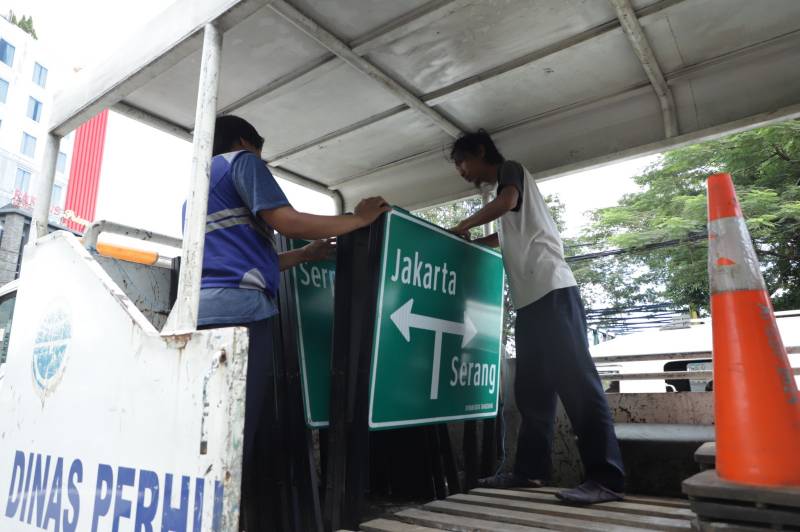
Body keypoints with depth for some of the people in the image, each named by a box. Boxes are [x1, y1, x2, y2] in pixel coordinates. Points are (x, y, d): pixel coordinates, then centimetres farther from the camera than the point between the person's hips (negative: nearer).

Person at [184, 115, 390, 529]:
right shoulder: (243, 161, 8)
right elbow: (285, 221, -7)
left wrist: (304, 256, 33)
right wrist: (359, 219, 3)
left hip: (202, 308, 9)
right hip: (238, 307, -9)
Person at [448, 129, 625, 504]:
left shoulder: (510, 169, 6)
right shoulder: (505, 189, 31)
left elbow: (507, 201, -16)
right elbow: (503, 240, 40)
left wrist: (463, 226, -4)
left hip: (552, 291, -10)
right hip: (531, 299, 10)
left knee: (575, 380, -13)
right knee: (532, 389, 8)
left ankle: (606, 479, -11)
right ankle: (531, 469, 13)